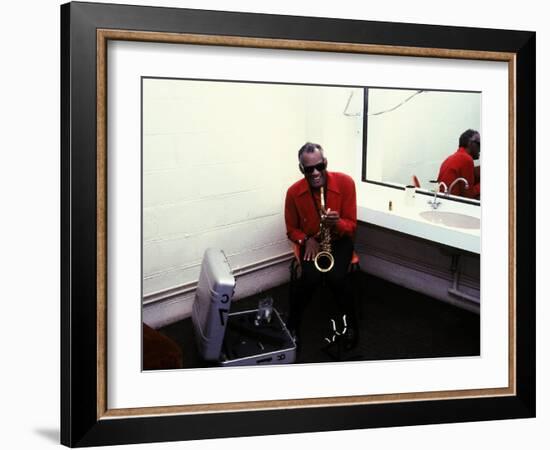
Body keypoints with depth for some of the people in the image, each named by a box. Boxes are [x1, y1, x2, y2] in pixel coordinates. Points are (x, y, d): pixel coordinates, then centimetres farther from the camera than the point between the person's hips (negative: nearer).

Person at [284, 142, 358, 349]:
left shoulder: (345, 182, -19)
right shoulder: (294, 192, -15)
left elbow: (351, 225, -13)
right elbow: (292, 230, 1)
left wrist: (337, 223, -35)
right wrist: (307, 240, -19)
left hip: (339, 240, -1)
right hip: (311, 242, 1)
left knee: (336, 276, -29)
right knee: (311, 277, -28)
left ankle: (351, 324, -3)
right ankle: (292, 324, -4)